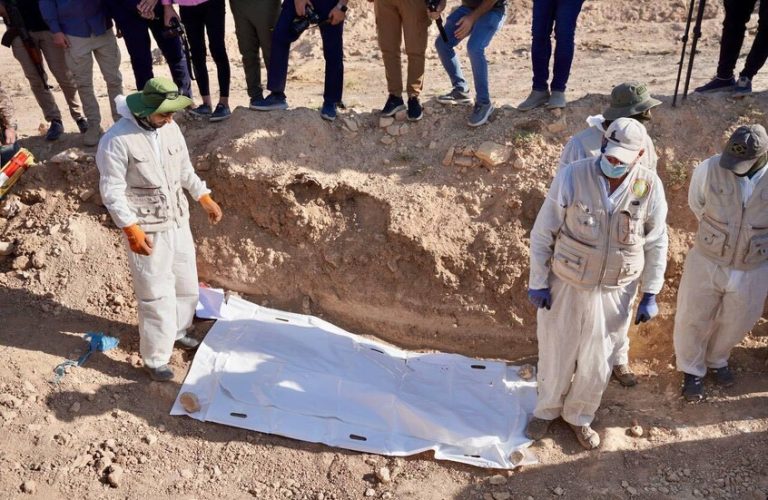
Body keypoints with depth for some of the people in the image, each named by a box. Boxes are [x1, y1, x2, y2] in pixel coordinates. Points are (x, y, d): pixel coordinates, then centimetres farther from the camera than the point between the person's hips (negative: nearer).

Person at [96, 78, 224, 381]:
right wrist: (131, 229, -24)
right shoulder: (117, 141, -21)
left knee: (186, 283, 20)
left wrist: (205, 199, 14)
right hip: (147, 229, -7)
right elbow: (112, 191, -19)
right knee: (156, 294, 0)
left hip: (178, 221, 7)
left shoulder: (170, 128, -1)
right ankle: (155, 359, 16)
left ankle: (177, 331, 45)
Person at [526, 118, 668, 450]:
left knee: (597, 362, 16)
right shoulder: (572, 176, -18)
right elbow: (543, 233, -10)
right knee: (555, 353, 15)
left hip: (615, 292, 2)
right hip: (565, 285, -1)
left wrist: (650, 295, 1)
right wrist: (538, 282, -7)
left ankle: (579, 416, 41)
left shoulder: (650, 187, -12)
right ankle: (546, 410, 41)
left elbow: (656, 244, 0)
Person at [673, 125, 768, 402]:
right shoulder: (709, 169, -21)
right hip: (707, 262, -1)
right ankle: (692, 369, 38)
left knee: (735, 323, 21)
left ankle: (716, 360, 51)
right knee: (693, 320, 13)